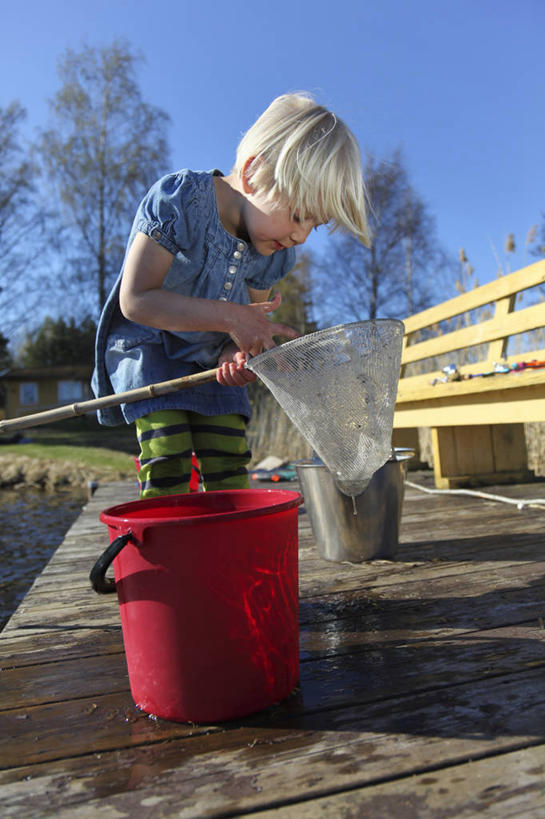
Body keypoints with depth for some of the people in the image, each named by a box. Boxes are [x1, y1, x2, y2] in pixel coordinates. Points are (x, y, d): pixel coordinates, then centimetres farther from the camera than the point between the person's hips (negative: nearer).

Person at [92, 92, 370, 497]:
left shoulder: (276, 250, -8)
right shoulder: (180, 200, -26)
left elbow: (250, 323, 2)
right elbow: (136, 300, -28)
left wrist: (237, 352, -22)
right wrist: (229, 316, -33)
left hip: (208, 356, 5)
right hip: (145, 344, -4)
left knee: (229, 460, -3)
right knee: (168, 457, -17)